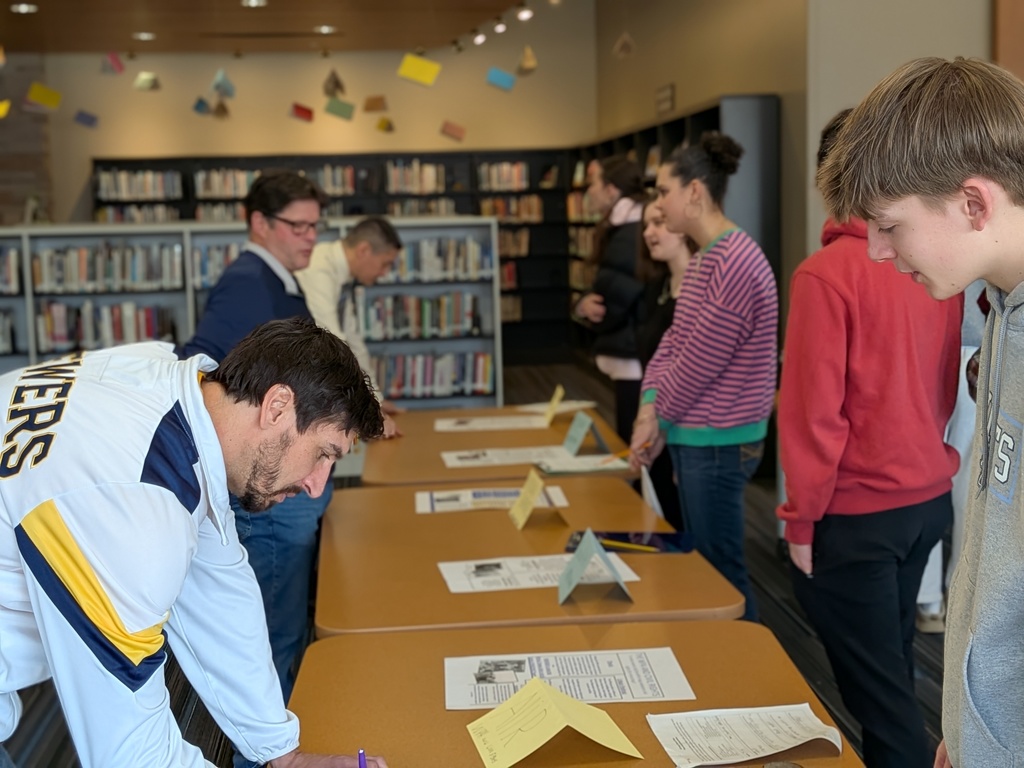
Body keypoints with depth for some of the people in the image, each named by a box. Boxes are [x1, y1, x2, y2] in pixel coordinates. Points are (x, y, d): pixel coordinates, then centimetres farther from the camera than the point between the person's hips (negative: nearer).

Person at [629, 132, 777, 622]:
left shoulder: (736, 264, -22)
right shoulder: (704, 260, 12)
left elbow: (700, 360, -20)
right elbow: (675, 338, 10)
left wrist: (657, 420, -6)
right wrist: (650, 406, -5)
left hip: (718, 441, -10)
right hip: (696, 435, 10)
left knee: (720, 571, 1)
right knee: (703, 560, 19)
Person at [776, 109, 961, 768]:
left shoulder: (826, 273, -18)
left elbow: (814, 408, -18)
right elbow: (945, 384, 12)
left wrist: (802, 518, -9)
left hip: (856, 512, -7)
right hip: (931, 497, 7)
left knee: (876, 683, 4)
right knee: (893, 662, 23)